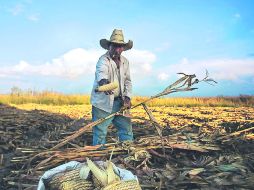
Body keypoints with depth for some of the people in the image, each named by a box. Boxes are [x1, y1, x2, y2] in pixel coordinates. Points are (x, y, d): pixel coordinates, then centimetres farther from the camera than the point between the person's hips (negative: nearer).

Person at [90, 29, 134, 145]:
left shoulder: (125, 62, 11)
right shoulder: (104, 59, -11)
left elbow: (128, 81, 16)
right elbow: (101, 71, -34)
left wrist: (127, 97, 2)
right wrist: (103, 81, -57)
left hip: (119, 102, 6)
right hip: (103, 103, -6)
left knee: (126, 129, 10)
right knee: (100, 133, -2)